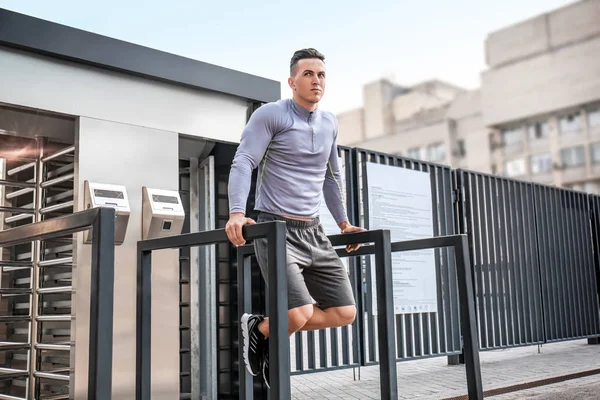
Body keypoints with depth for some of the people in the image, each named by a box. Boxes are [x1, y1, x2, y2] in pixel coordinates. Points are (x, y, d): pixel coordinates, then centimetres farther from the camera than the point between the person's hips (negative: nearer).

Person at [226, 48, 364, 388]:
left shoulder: (330, 123, 14)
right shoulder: (270, 115, -5)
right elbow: (243, 163, -14)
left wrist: (343, 222, 26)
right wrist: (237, 213, -29)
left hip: (314, 232, 7)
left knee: (344, 313, 3)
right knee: (299, 314, -20)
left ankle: (269, 327, 22)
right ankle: (260, 330, 14)